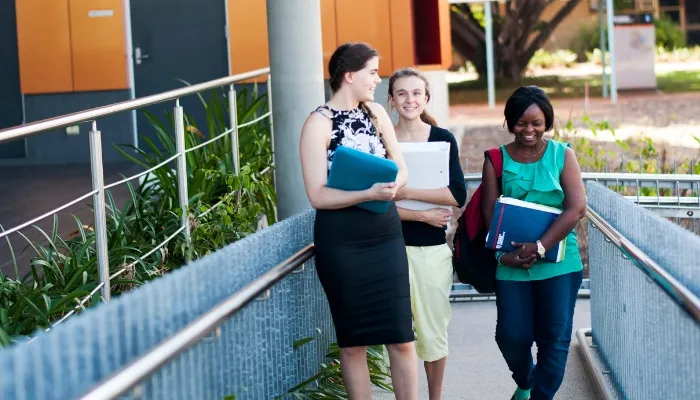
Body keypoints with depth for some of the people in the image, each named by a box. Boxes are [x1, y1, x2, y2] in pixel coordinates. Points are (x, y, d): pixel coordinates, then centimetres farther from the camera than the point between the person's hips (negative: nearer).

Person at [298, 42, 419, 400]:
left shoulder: (376, 114, 7)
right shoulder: (319, 123, -9)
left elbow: (401, 170, 10)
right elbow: (317, 195, -14)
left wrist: (390, 187, -13)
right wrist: (369, 193, -26)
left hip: (386, 236, 4)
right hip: (341, 244, -4)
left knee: (401, 339, 1)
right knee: (353, 342, 5)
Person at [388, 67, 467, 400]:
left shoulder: (443, 139, 1)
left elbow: (457, 195, -10)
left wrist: (405, 193, -16)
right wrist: (421, 214, -14)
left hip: (433, 247, 1)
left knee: (433, 329, 6)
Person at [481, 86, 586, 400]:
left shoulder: (562, 155, 2)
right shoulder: (497, 160, 4)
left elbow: (576, 208, -8)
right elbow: (490, 212, 0)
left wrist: (540, 247, -19)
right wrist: (501, 254, -17)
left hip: (558, 261, -1)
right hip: (511, 264, 1)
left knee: (555, 338, -1)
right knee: (512, 336, 1)